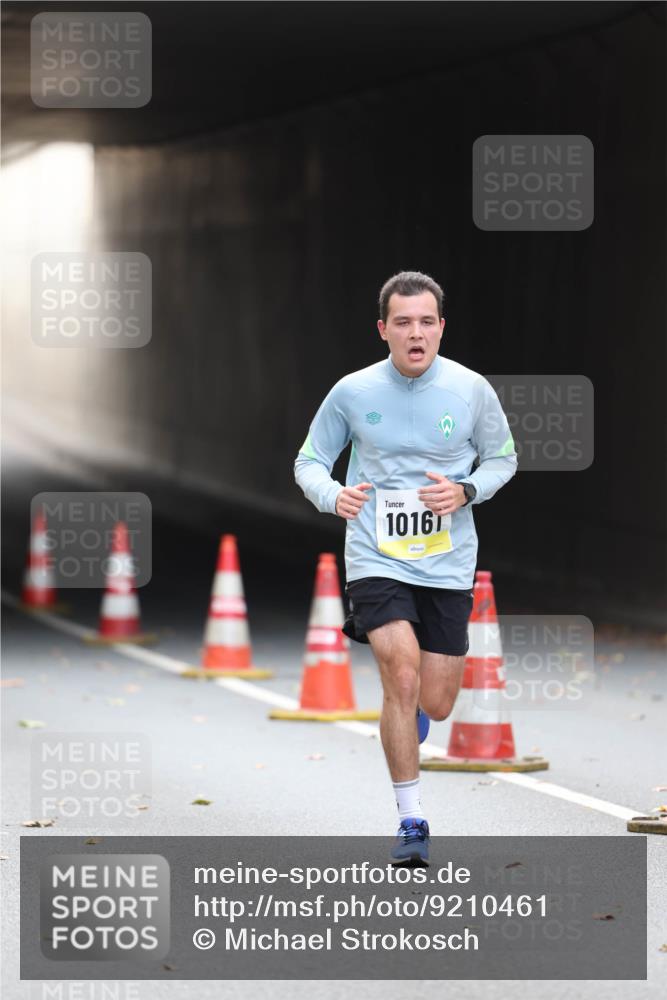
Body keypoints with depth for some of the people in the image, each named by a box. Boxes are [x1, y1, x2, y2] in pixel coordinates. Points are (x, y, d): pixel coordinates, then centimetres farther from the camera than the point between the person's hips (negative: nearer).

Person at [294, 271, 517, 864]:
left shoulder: (471, 390, -4)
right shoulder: (353, 392, -5)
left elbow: (503, 458, 11)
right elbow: (309, 461, 7)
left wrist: (465, 492, -9)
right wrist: (333, 496, -15)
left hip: (448, 565, 2)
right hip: (376, 560, -2)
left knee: (436, 704, 3)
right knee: (402, 676, -21)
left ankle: (410, 714, 45)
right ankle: (411, 819, -8)